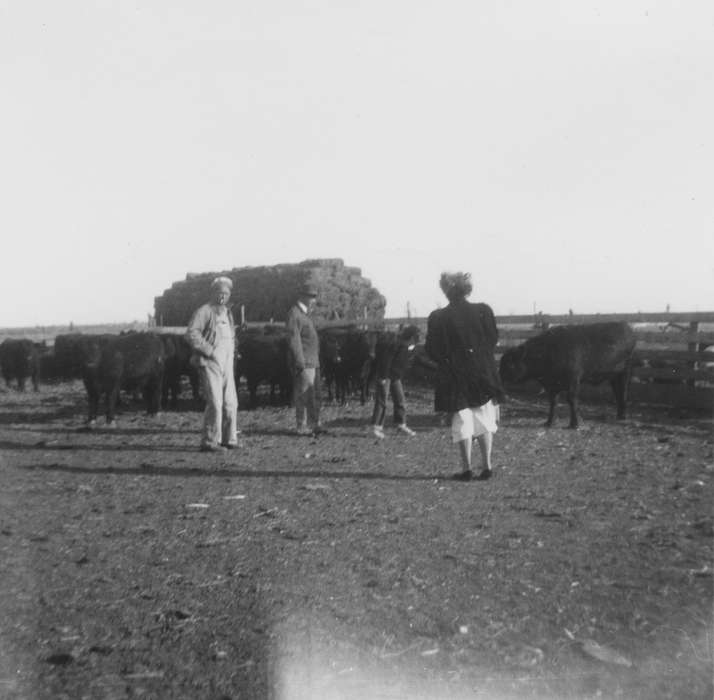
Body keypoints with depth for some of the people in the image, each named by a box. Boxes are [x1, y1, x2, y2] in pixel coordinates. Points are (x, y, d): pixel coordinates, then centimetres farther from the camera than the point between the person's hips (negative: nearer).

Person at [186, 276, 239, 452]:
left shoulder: (228, 313, 19)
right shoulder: (204, 311, -6)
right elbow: (191, 334, -16)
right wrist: (210, 351, -18)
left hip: (227, 365, 8)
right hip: (210, 363, -8)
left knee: (230, 403, 8)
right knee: (215, 403, -10)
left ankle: (229, 439, 18)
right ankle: (209, 442, -3)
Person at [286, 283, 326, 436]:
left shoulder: (305, 314, 19)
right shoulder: (294, 313, -10)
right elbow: (294, 341, -16)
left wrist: (316, 362, 17)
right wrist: (301, 365, -19)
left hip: (314, 362, 9)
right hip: (303, 363, -9)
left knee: (315, 395, 13)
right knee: (303, 396, -3)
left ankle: (314, 424, 21)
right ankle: (302, 427, 4)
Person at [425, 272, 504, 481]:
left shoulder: (438, 318, -9)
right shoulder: (483, 311, -4)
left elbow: (431, 350, -7)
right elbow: (494, 340, 3)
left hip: (455, 378, -2)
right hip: (484, 374, 2)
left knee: (462, 423, 6)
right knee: (484, 421, 12)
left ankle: (467, 470, 9)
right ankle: (487, 467, 14)